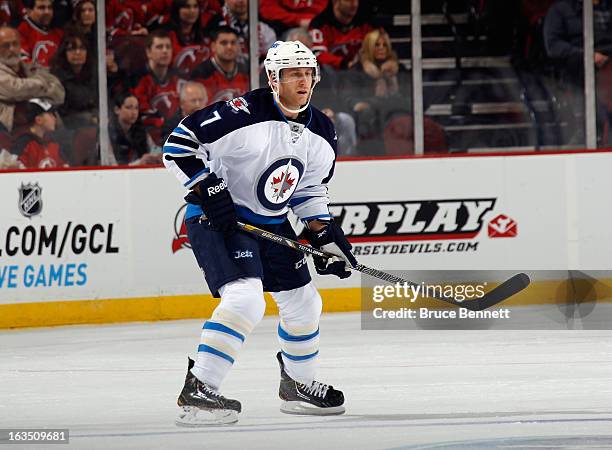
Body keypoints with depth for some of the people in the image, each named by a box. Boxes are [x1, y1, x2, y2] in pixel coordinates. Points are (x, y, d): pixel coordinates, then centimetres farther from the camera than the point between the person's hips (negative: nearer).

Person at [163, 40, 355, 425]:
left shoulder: (321, 134, 1)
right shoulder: (243, 115, -23)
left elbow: (310, 192, 15)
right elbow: (179, 144, -20)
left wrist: (326, 235, 4)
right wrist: (208, 189, -25)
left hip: (272, 224, 8)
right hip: (217, 219, -8)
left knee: (303, 303, 15)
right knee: (245, 298, -26)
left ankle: (299, 385, 37)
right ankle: (197, 390, -24)